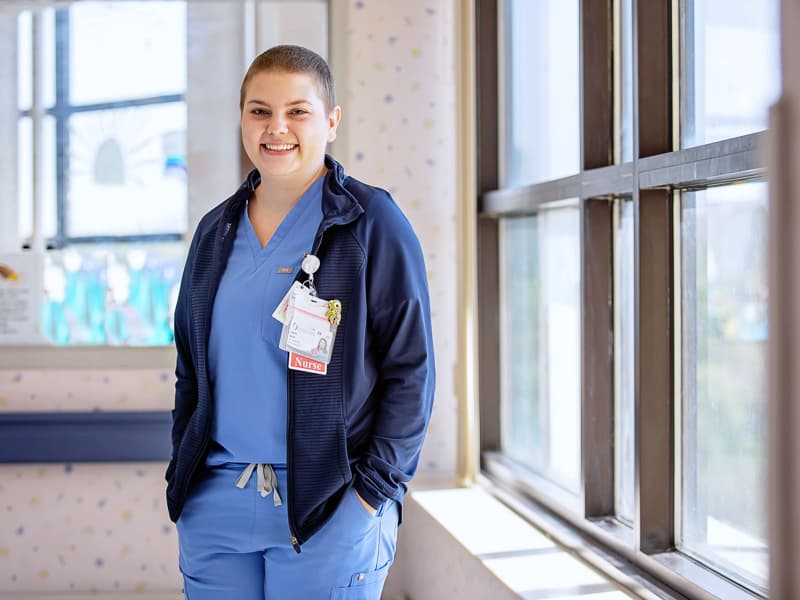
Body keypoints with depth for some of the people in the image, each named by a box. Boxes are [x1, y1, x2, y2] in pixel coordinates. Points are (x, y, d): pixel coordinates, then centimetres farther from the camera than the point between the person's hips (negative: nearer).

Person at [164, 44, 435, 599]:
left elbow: (412, 371, -7)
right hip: (213, 502, 5)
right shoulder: (217, 230, 11)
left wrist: (374, 491, -12)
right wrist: (181, 475, 8)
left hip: (327, 510, -4)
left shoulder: (373, 222, -5)